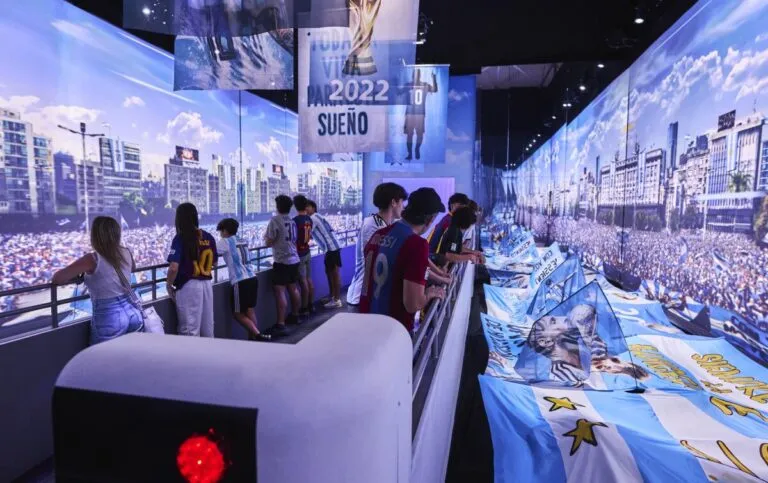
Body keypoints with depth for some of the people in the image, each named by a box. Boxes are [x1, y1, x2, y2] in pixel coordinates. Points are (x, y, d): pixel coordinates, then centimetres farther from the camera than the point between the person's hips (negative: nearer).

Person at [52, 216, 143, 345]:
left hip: (110, 319, -5)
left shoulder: (93, 259, -14)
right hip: (133, 313, 5)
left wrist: (80, 275, 10)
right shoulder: (127, 253, 2)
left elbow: (57, 278, -8)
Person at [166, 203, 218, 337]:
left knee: (190, 329, 2)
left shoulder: (180, 238, -12)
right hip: (207, 283, 6)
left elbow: (174, 268, -18)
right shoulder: (208, 237, 3)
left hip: (188, 286, -5)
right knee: (208, 326, 16)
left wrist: (169, 285, -3)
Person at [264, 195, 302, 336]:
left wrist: (266, 237, 10)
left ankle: (281, 325, -11)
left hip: (282, 261, -8)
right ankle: (294, 315, 35)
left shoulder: (275, 220, -12)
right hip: (294, 259, 8)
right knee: (293, 288, 19)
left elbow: (269, 242, -11)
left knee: (280, 292, -8)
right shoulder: (292, 221, 9)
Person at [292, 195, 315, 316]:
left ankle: (304, 308, 3)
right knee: (309, 279, 12)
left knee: (303, 281, -3)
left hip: (299, 254, -7)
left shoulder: (295, 220, -17)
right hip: (307, 253, 7)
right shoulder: (309, 219, 5)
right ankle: (311, 306, 19)